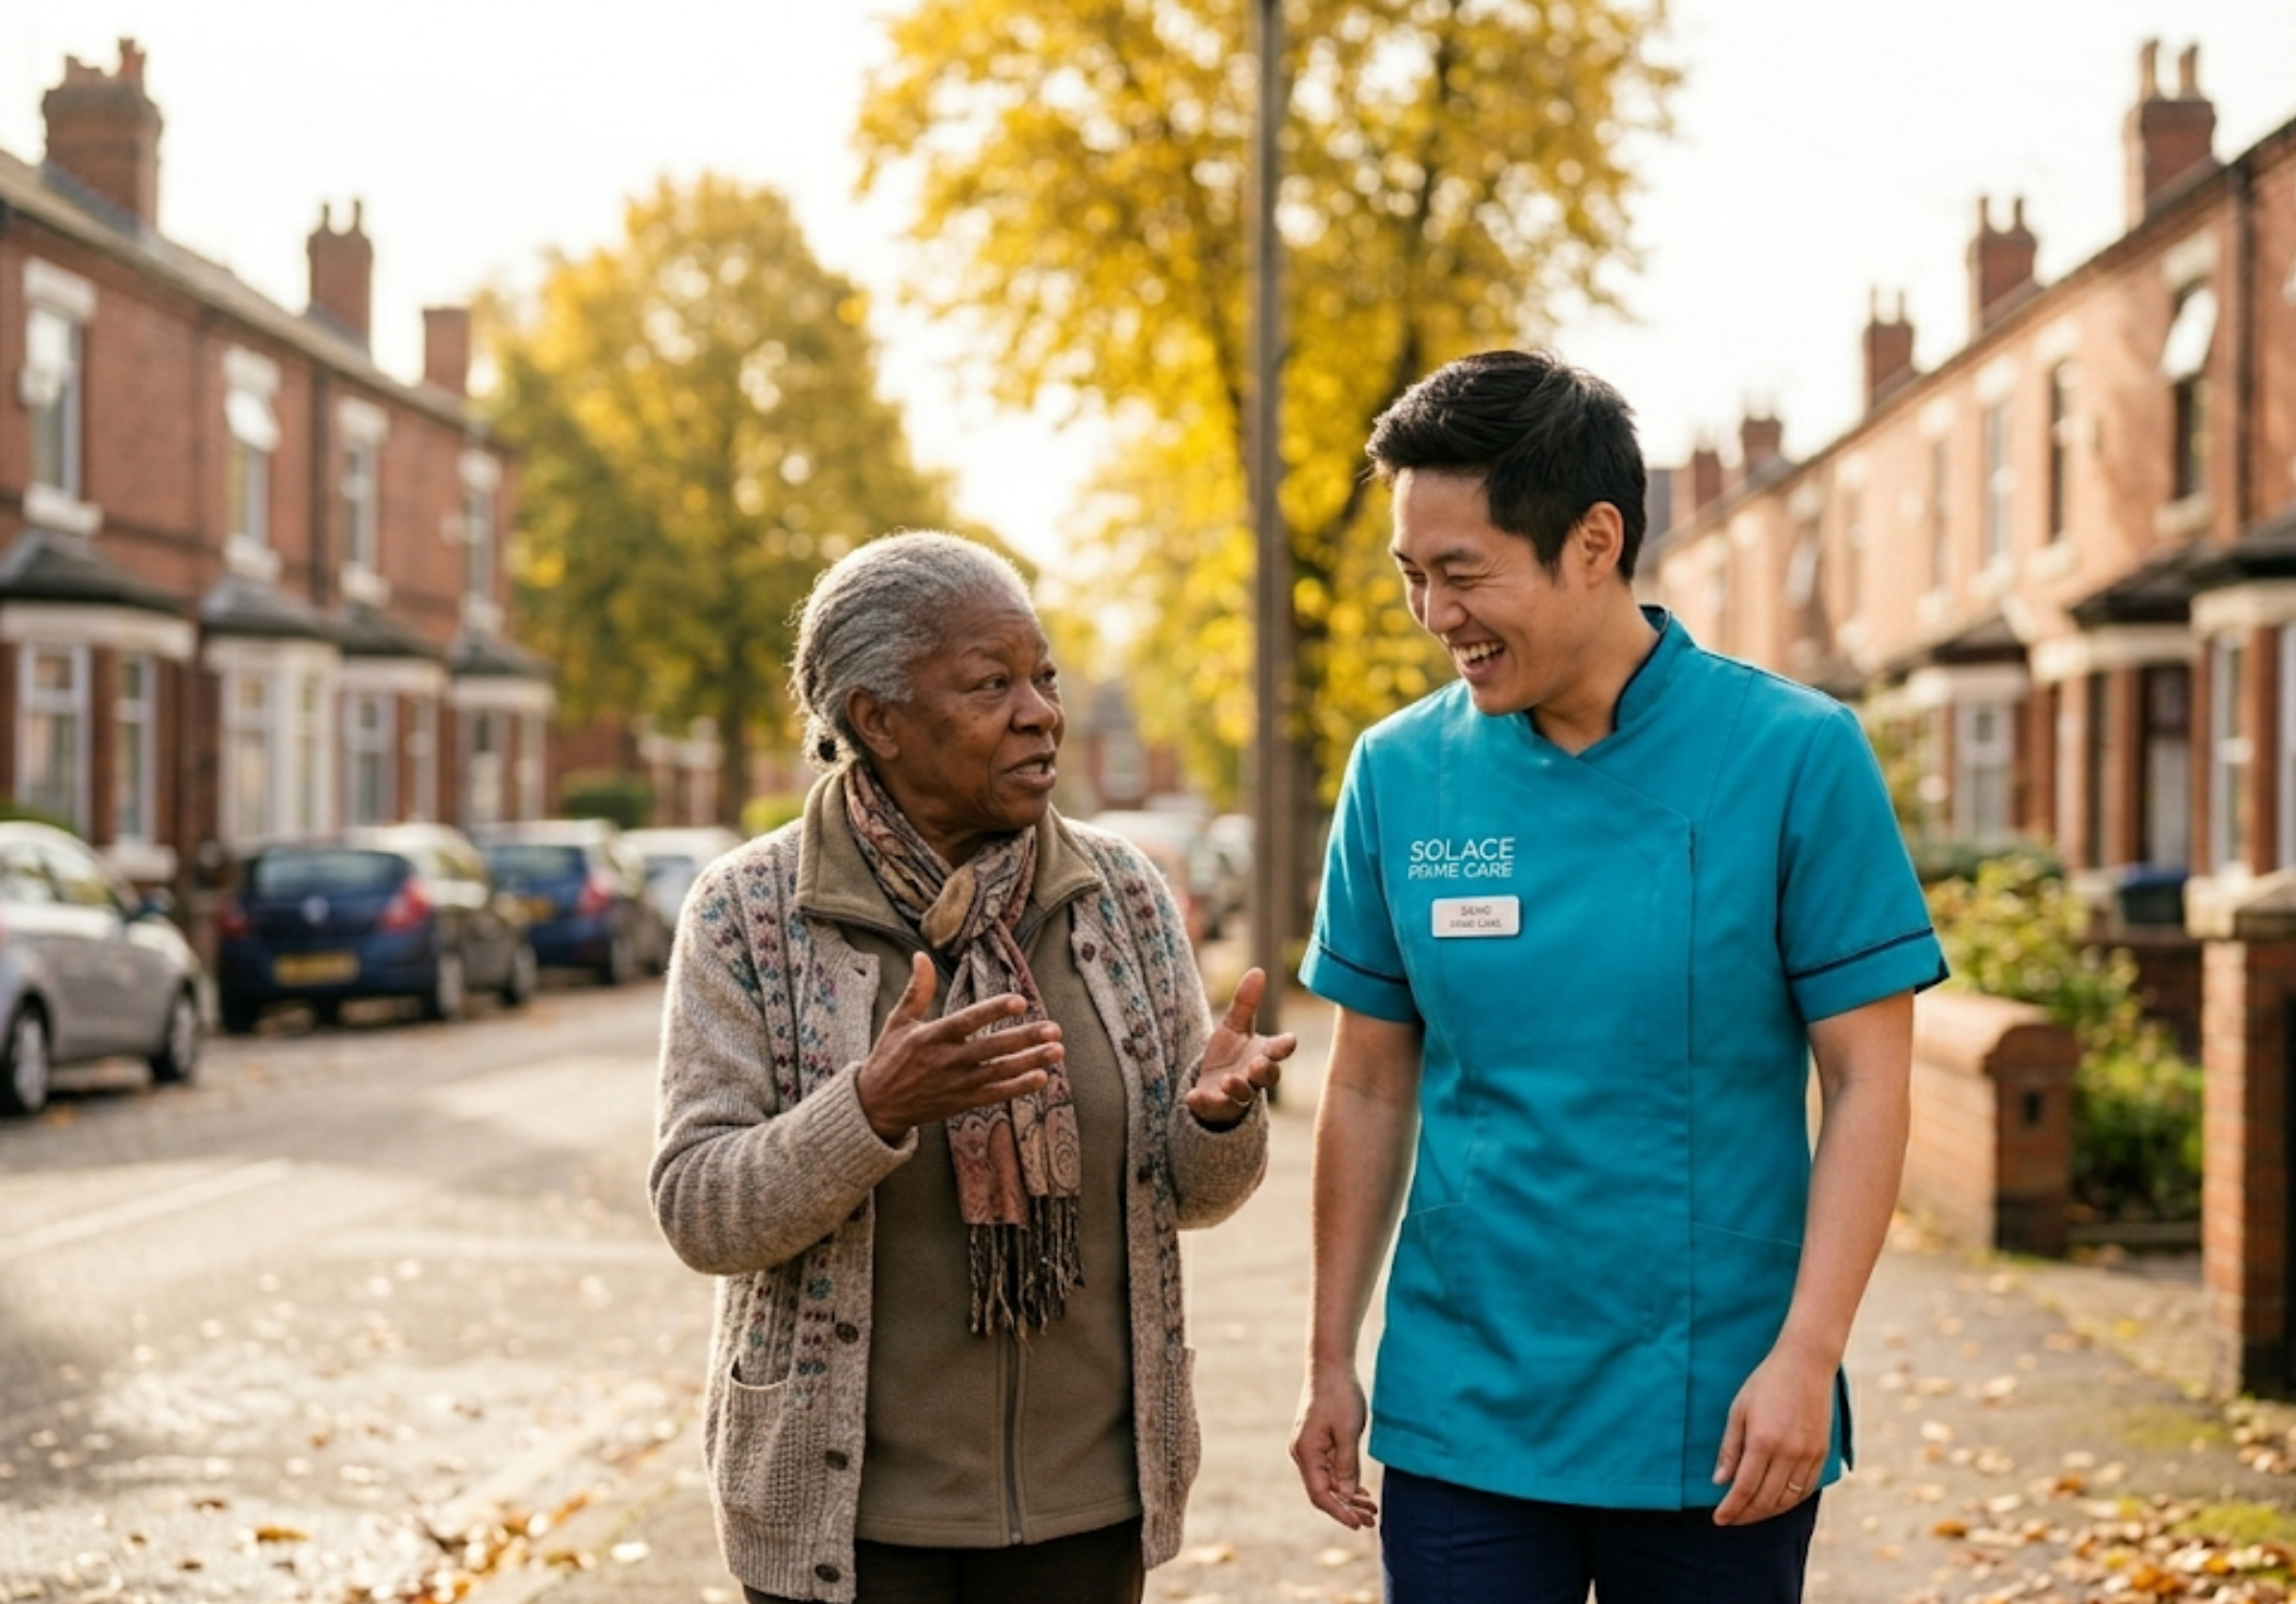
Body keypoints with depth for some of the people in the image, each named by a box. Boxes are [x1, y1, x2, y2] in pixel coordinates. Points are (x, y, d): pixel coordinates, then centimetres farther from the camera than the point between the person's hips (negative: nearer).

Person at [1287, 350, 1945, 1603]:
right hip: (1459, 1418, 2)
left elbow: (1867, 1085, -7)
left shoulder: (1796, 756, -8)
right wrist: (1330, 1360, 7)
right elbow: (1371, 1088, 7)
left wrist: (1804, 1356, -14)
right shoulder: (1397, 772, 1)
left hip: (1716, 1432, -2)